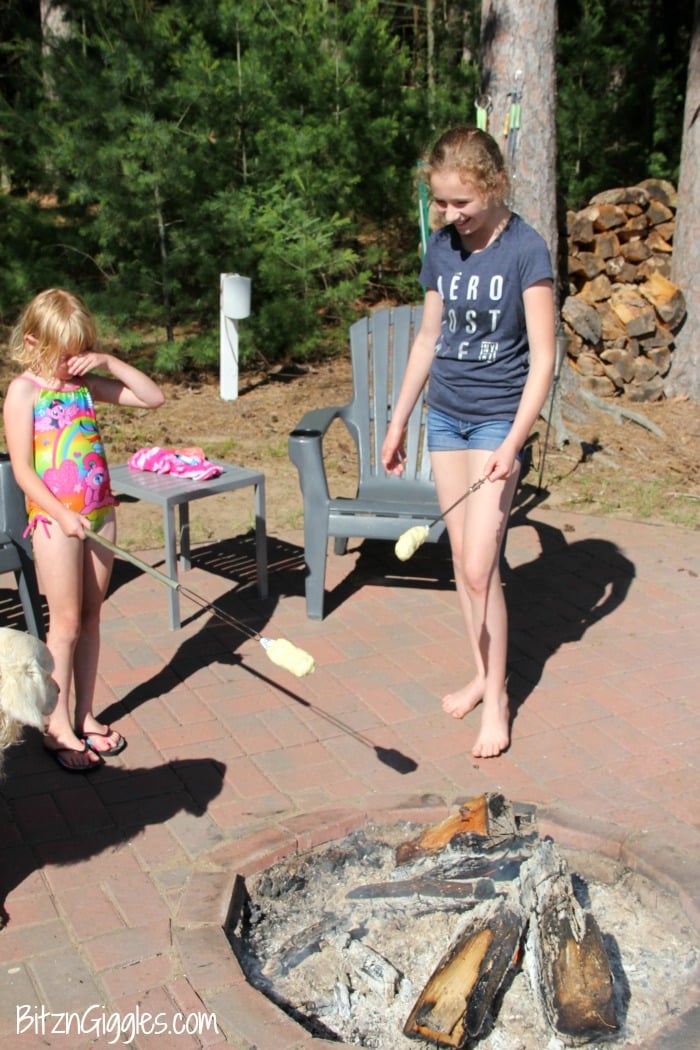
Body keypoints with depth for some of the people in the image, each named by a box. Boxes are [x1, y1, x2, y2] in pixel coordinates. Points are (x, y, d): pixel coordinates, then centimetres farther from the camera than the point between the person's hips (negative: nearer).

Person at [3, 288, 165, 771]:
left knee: (91, 619, 11)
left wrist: (109, 362, -4)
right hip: (55, 518, -5)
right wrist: (62, 514, -20)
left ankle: (85, 716, 23)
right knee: (67, 623, 0)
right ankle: (58, 726, 13)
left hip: (99, 514, 5)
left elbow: (154, 397, 6)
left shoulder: (87, 384, 7)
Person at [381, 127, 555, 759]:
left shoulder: (525, 249, -12)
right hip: (445, 414, 6)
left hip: (498, 418, -5)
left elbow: (543, 357, -13)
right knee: (461, 558, 9)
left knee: (480, 565, -9)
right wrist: (398, 422, 16)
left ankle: (497, 698, 7)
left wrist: (514, 443, -22)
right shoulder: (441, 248, 5)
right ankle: (482, 674, 24)